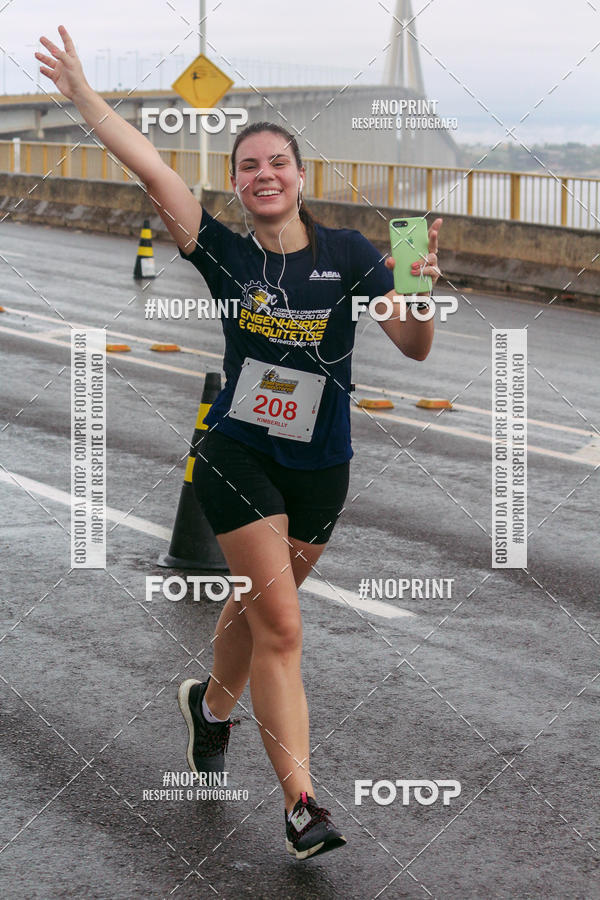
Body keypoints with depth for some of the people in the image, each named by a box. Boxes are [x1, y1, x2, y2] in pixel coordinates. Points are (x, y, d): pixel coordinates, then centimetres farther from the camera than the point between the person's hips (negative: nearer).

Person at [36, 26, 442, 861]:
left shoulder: (348, 253, -6)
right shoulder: (227, 254, -8)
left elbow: (414, 348, -9)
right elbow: (153, 168, -15)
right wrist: (82, 92, -20)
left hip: (321, 464, 2)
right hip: (239, 454, -2)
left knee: (258, 604, 19)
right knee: (280, 624, -9)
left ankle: (212, 703, 50)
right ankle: (301, 805, -7)